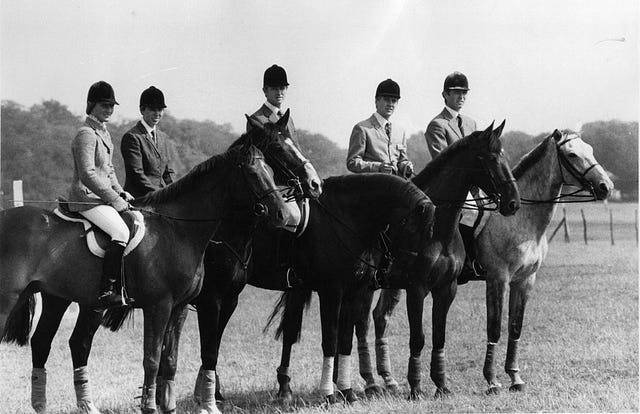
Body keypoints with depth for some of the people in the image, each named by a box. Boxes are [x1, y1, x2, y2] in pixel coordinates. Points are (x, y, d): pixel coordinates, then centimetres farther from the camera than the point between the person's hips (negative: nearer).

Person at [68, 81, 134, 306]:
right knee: (121, 232, -26)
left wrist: (120, 192, 10)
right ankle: (106, 291, -27)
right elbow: (88, 175, -21)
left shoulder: (104, 133, 16)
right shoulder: (86, 134, -15)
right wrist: (114, 200, -19)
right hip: (87, 198, -10)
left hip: (103, 197, 10)